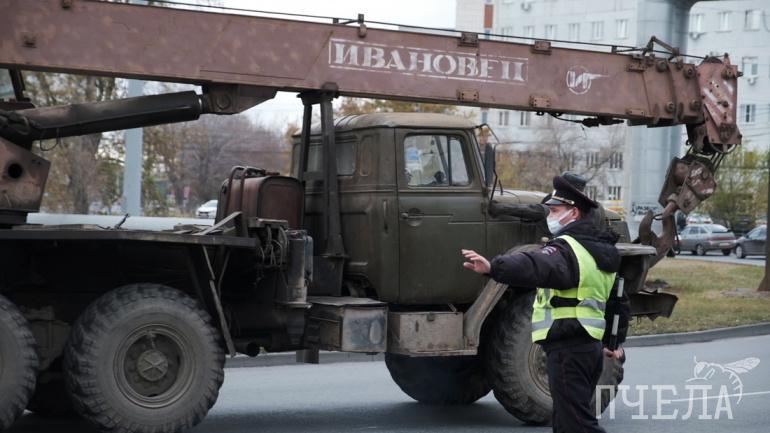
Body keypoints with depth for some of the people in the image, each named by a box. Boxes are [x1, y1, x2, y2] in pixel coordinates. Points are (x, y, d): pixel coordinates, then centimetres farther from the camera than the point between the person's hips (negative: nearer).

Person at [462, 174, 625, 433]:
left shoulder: (567, 248, -15)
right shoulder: (602, 250, 17)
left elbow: (535, 268, -37)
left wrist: (492, 267, -51)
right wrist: (616, 341, 38)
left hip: (567, 349, -10)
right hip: (591, 346, 10)